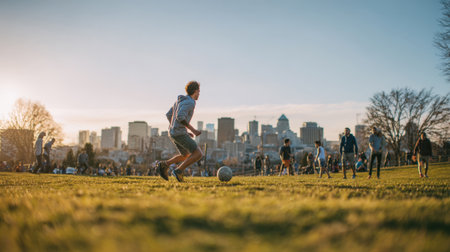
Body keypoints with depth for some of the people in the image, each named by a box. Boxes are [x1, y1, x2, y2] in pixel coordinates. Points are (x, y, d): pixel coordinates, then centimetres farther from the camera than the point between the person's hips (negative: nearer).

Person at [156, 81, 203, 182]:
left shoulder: (180, 100, 16)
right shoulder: (189, 103, -15)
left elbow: (168, 115, 20)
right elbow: (180, 117, -29)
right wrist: (192, 130, -20)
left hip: (173, 133, 10)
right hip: (179, 133, -10)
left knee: (186, 156, 22)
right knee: (198, 154, -9)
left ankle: (164, 165, 8)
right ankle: (178, 171, -8)